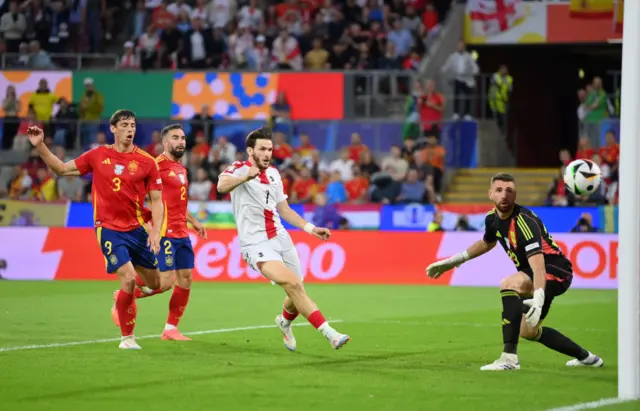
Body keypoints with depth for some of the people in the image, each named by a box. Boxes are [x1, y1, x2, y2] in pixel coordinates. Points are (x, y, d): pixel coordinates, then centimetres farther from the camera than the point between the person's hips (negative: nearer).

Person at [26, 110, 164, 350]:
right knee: (129, 278, -17)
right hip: (109, 229, -2)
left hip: (137, 228, 2)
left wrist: (156, 231, -11)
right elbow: (61, 169, 10)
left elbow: (156, 200, 1)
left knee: (155, 284, 7)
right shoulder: (98, 156, 1)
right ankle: (127, 337, -1)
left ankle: (123, 299, 41)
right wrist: (40, 146, 0)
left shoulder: (146, 162, -1)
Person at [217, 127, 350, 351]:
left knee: (297, 294, 6)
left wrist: (310, 228, 13)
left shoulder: (273, 173, 14)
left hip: (280, 238, 7)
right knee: (292, 283, -25)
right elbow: (222, 186, -32)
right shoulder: (238, 169, -8)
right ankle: (329, 333, -26)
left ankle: (285, 322, 40)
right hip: (256, 245, -7)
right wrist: (245, 177, -51)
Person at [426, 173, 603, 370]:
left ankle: (510, 358, -35)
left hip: (556, 271, -10)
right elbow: (487, 243, 22)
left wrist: (538, 298, -55)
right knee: (527, 331, 22)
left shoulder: (524, 222, -29)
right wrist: (454, 260, 23)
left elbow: (537, 263, -41)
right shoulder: (493, 218, -3)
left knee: (509, 285, -35)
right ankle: (586, 357, 40)